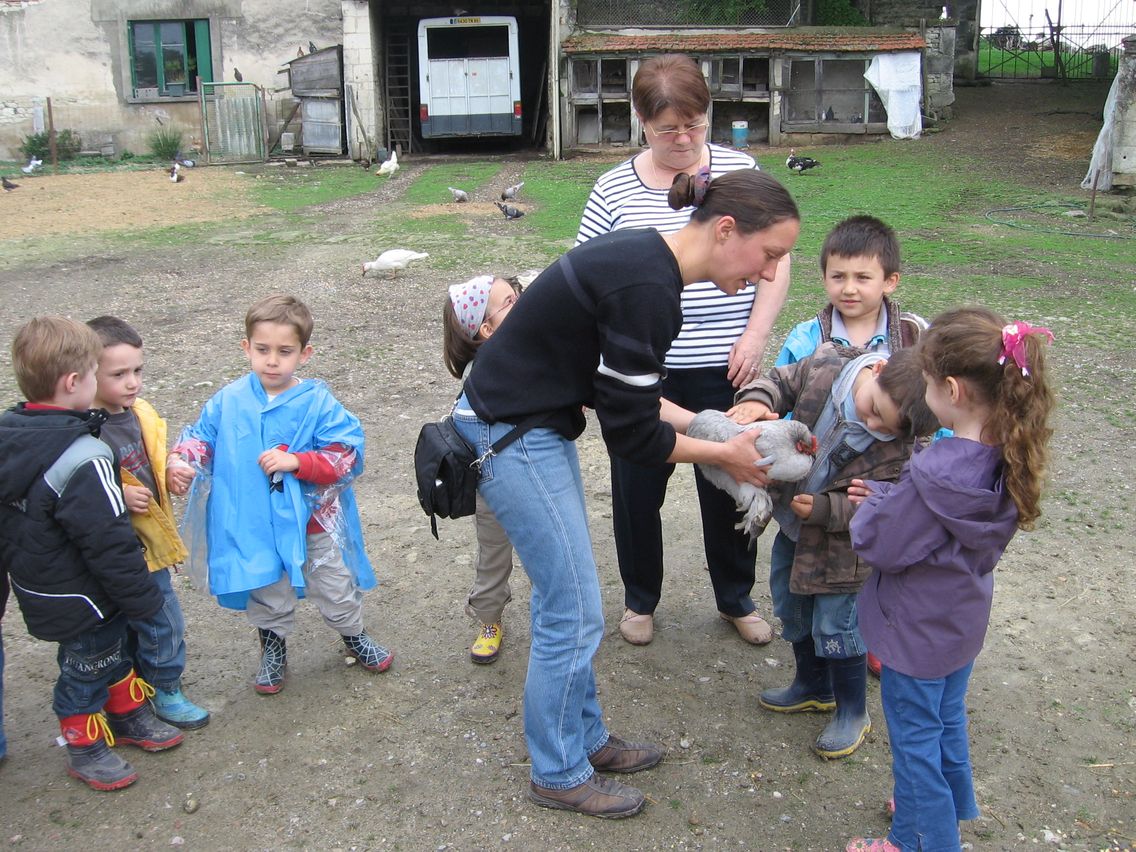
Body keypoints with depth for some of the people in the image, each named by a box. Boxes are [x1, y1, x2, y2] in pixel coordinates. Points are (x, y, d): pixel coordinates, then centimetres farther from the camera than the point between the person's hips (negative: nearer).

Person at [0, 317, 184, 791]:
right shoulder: (82, 460, -32)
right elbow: (109, 544, -27)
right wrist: (143, 597, -15)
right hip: (80, 601, -8)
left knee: (111, 650, 27)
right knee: (86, 668, 14)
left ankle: (128, 717, 47)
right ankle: (86, 750, 35)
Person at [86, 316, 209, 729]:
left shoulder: (141, 413, 2)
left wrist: (173, 476, 1)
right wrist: (118, 496, -30)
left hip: (150, 539, 8)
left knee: (137, 618, 23)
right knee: (162, 621, 2)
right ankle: (164, 691, 22)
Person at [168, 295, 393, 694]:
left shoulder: (319, 403, -14)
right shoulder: (228, 401, -6)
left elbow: (346, 457, -17)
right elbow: (202, 437, 4)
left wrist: (296, 462, -29)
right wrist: (181, 461, -17)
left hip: (313, 522, -1)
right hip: (254, 526, 1)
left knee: (336, 588, 19)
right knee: (267, 594, 20)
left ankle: (354, 636, 47)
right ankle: (273, 648, 47)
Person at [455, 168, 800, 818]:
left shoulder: (646, 258, 4)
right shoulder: (647, 289, -26)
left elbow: (624, 392, 12)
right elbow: (632, 434, -20)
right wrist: (723, 454, -7)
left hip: (535, 421, 10)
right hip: (512, 437, -10)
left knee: (566, 598, 18)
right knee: (575, 613, 2)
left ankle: (585, 739, 34)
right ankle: (559, 775, 21)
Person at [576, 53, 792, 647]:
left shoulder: (740, 171, -1)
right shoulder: (614, 190, -1)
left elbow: (775, 260, 2)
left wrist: (755, 336, -9)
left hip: (725, 370, 0)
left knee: (729, 487, 13)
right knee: (637, 490, 12)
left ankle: (737, 599, 36)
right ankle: (640, 599, 36)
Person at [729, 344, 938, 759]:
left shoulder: (900, 446, -27)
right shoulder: (825, 367, -21)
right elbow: (783, 381, -5)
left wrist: (823, 509, -31)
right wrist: (757, 399, -25)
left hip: (841, 539, -6)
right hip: (792, 522, 6)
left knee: (834, 624, 1)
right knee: (790, 607, 20)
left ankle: (852, 712, 25)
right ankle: (813, 686, 44)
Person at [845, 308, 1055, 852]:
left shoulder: (936, 474, -36)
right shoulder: (1006, 458, -11)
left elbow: (881, 546, -25)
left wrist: (871, 506, -7)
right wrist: (888, 496, -3)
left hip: (918, 633, -8)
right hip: (964, 619, 8)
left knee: (914, 739, 13)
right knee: (947, 721, 29)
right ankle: (950, 808, 50)